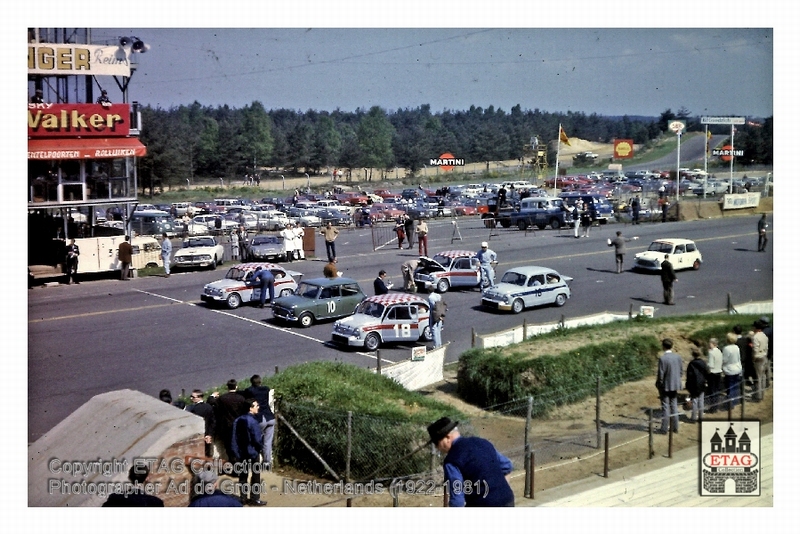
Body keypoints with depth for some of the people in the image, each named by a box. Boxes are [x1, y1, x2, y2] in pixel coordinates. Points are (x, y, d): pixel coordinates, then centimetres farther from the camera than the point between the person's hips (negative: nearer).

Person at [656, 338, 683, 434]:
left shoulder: (662, 358, -21)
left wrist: (658, 385, -4)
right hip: (675, 385, 5)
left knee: (665, 407, 4)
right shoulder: (678, 357, -3)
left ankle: (664, 429, 9)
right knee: (674, 406, 16)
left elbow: (661, 375, -18)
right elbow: (681, 372, 4)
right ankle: (675, 428, 21)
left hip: (665, 386, -5)